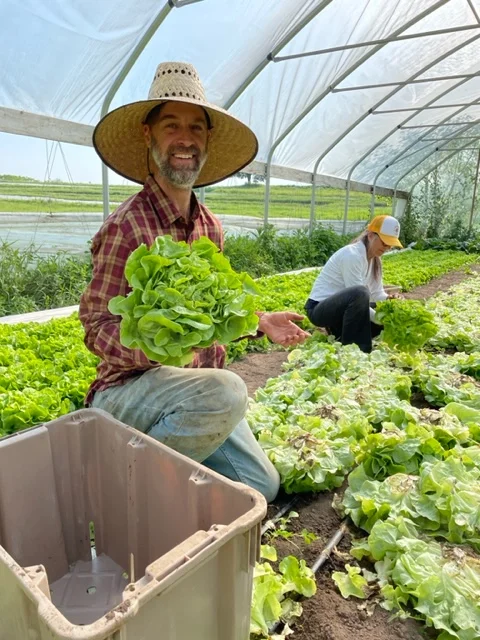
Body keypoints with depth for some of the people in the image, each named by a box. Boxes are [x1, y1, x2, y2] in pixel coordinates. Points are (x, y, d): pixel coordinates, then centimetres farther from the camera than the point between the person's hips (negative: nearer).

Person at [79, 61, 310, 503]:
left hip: (201, 386, 7)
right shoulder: (126, 225, -17)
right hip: (129, 385, -6)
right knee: (228, 391, -35)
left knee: (262, 486, 7)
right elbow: (98, 326, -17)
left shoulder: (211, 226, 5)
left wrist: (260, 321, 2)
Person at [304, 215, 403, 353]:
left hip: (342, 307, 9)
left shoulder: (374, 259, 6)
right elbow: (357, 295, -25)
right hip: (320, 309, -9)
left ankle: (339, 333, 11)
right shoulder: (352, 255, -22)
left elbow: (377, 293, 4)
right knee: (359, 292, -36)